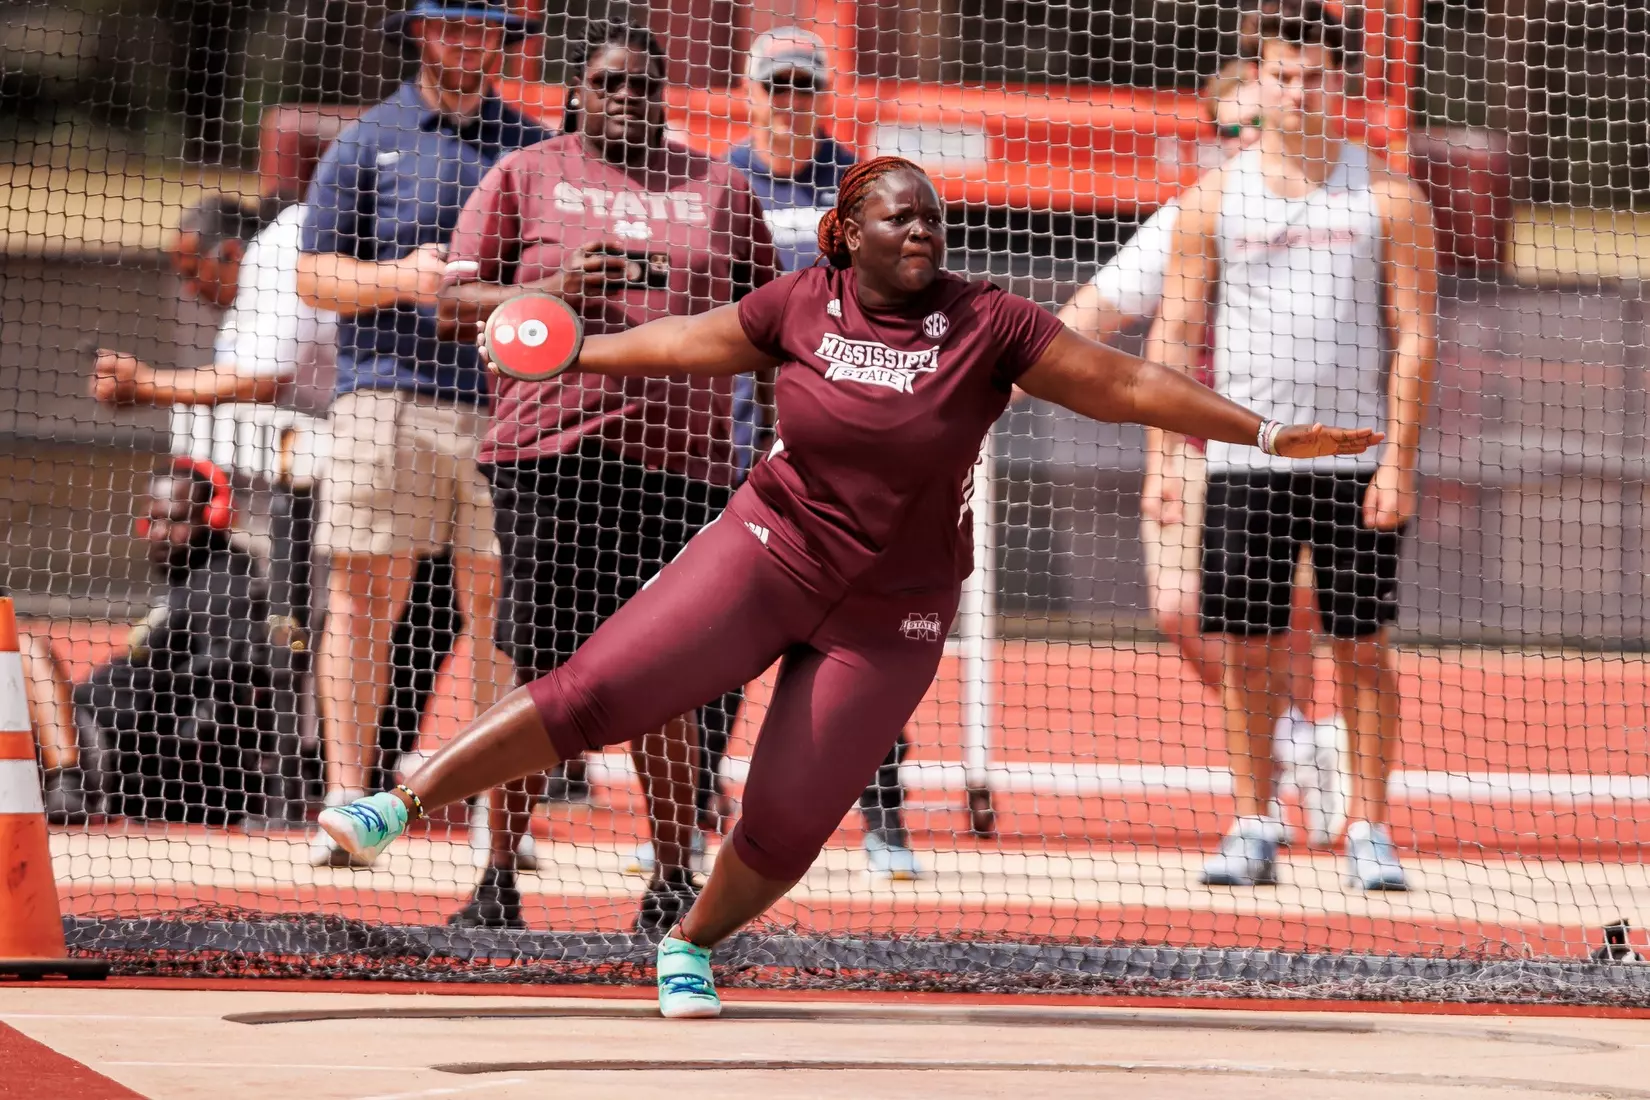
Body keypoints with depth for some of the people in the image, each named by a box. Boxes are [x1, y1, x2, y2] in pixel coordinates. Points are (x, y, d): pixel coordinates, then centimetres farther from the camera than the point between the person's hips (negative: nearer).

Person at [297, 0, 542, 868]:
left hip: (506, 404, 2)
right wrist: (399, 279, -13)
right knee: (366, 599, -4)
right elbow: (313, 275, 5)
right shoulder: (368, 143, 8)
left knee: (498, 609, 1)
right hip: (389, 397, -2)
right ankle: (346, 801, -1)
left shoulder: (532, 147, 16)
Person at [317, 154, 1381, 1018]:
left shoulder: (990, 325, -9)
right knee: (597, 690, -14)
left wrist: (1266, 433, -10)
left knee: (788, 825, -3)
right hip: (768, 554, 0)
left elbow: (1124, 383, -8)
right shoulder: (802, 306, -4)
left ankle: (693, 946, 25)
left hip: (892, 615, 0)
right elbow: (685, 344, 12)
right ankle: (402, 804, -7)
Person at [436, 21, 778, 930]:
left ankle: (674, 879, 10)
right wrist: (552, 290, -9)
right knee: (541, 670, -6)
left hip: (680, 457, 2)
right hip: (550, 447, -2)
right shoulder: (524, 176, 10)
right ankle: (498, 874, 4)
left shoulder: (716, 188, 16)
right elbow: (454, 300, 5)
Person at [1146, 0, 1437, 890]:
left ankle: (1368, 833, 7)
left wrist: (1398, 462, -9)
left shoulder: (1386, 199, 3)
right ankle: (1252, 831, 10)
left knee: (1362, 650, 0)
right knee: (1247, 650, 1)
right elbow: (1175, 334, 6)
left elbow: (1415, 337, 0)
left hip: (1356, 464, -1)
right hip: (1242, 462, 1)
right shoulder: (1213, 200, 6)